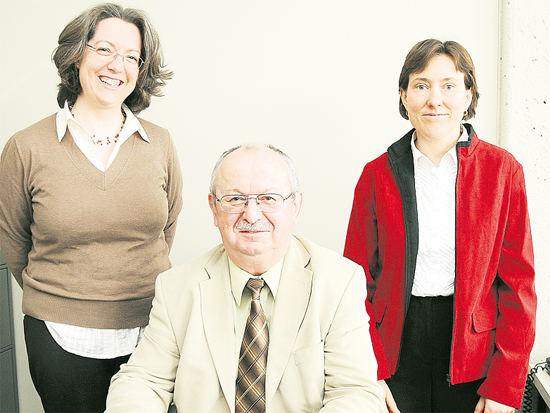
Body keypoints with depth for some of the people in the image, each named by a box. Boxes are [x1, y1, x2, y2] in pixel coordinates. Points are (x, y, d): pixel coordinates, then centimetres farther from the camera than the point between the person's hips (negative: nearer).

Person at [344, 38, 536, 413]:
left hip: (473, 356, 0)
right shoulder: (377, 174, -1)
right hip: (396, 349, 1)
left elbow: (519, 284, -3)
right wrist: (368, 374, -9)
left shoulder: (504, 169, -3)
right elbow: (358, 277, -1)